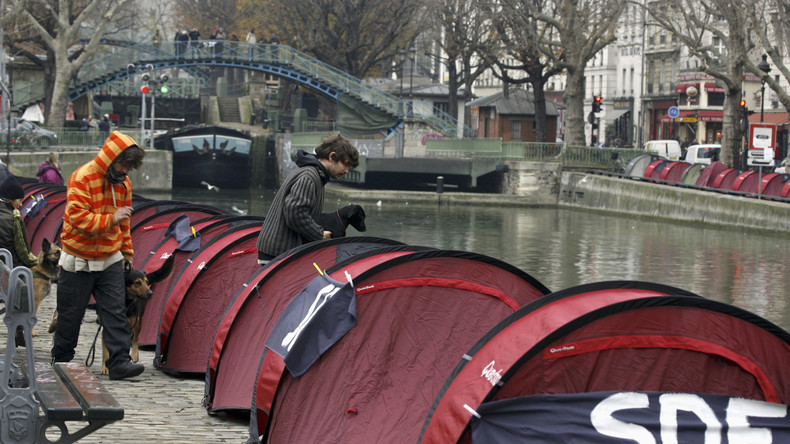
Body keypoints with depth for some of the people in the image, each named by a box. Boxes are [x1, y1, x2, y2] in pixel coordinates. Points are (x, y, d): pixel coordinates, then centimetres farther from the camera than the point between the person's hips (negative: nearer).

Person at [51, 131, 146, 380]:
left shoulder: (123, 182, 7)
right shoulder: (83, 178, -15)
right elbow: (77, 217, -23)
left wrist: (127, 251, 22)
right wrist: (111, 219, -28)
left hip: (110, 260, 5)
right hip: (79, 261, -5)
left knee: (116, 311, -5)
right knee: (71, 313, 7)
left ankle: (119, 362, -8)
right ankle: (61, 360, 23)